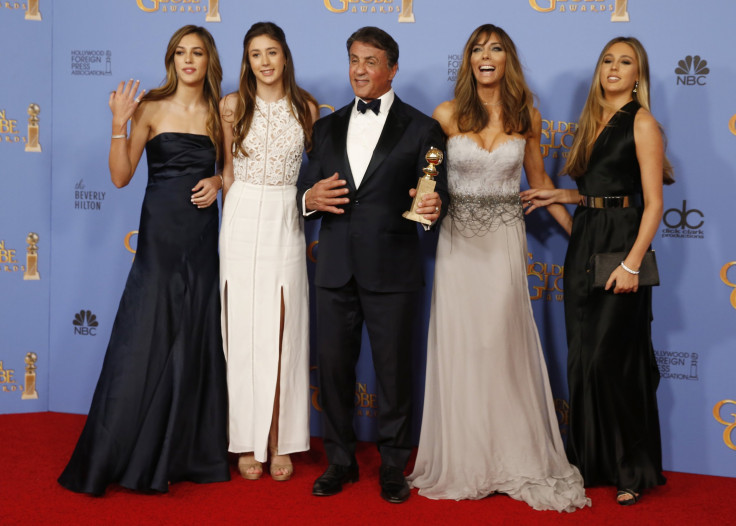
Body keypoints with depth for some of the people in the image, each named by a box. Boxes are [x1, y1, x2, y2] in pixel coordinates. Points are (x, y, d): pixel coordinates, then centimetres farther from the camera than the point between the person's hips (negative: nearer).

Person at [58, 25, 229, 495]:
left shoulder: (219, 113, 8)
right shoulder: (151, 109, -1)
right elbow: (121, 177, -5)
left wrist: (218, 182, -3)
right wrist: (119, 124, -15)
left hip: (203, 239, 3)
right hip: (160, 234, -3)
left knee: (196, 344, 7)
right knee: (144, 342, -3)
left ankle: (191, 453, 18)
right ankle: (122, 457, 9)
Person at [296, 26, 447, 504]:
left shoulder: (421, 129, 2)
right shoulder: (328, 127, 14)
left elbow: (433, 194, -1)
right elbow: (307, 191, 15)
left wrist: (433, 208, -23)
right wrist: (310, 198, -8)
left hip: (392, 270, -3)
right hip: (336, 268, 4)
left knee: (394, 370, 4)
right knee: (334, 366, 9)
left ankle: (393, 465, 20)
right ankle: (341, 460, 25)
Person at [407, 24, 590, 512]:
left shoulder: (526, 115, 3)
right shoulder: (447, 115, -1)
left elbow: (539, 180, 13)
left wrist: (578, 231, 12)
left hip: (505, 238, 0)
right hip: (458, 238, 0)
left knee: (504, 343, 1)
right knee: (460, 347, 3)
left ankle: (514, 459, 13)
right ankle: (462, 460, 15)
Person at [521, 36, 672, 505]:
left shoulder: (641, 122, -6)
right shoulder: (593, 121, 16)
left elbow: (653, 203, -12)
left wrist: (632, 263, -19)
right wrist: (560, 196, 7)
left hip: (621, 242, -7)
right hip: (584, 242, 7)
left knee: (611, 357, -7)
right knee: (582, 356, 8)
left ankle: (631, 469, 6)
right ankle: (591, 461, 18)